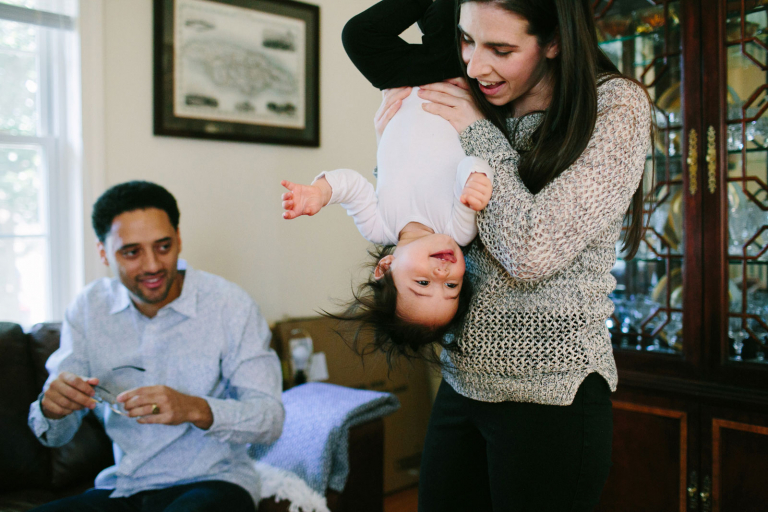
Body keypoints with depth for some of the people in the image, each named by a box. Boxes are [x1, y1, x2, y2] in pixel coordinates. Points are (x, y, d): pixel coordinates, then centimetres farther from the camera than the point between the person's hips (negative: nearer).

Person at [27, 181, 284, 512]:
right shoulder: (88, 308, 3)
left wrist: (195, 409, -31)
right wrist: (51, 407, -19)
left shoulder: (229, 305, -10)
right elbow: (55, 436, 5)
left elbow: (270, 418, -13)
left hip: (213, 481, -4)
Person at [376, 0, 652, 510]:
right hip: (461, 379, 6)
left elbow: (533, 250, -23)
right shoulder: (484, 109, 6)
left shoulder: (617, 106, -11)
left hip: (550, 395, -6)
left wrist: (479, 133, -13)